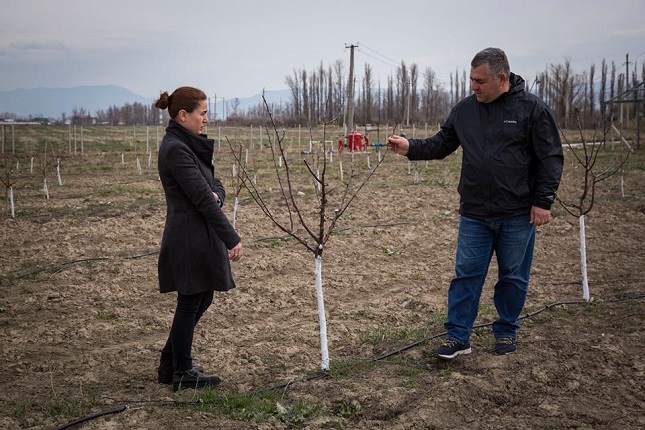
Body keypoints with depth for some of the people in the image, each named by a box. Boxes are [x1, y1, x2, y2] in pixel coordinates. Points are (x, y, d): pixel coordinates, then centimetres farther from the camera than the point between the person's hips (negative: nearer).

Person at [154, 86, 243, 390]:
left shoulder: (190, 146, 13)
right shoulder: (176, 149, -18)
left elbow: (213, 186, 14)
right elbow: (202, 198, -22)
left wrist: (215, 194, -12)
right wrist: (232, 239, -22)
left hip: (200, 238, 10)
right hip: (190, 239, -10)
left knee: (201, 299, 17)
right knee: (190, 302, 3)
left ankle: (170, 365, 29)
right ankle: (182, 373, 19)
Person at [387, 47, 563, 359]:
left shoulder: (531, 109, -7)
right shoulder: (465, 109, 4)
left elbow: (551, 158, -5)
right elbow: (441, 144, 11)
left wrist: (543, 201, -9)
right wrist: (411, 148, -6)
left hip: (518, 215, -3)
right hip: (474, 214, 3)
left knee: (513, 276, 11)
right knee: (466, 275, 4)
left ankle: (506, 331, 29)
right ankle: (458, 337, 12)